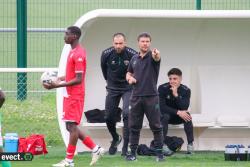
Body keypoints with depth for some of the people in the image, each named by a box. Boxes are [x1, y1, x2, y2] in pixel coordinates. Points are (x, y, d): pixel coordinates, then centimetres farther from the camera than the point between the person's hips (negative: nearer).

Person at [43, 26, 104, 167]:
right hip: (70, 95, 10)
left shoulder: (78, 54, -17)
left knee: (72, 126, -5)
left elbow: (78, 79, -21)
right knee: (71, 126, 11)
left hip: (75, 96, -10)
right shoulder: (73, 52, 14)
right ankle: (96, 149, 17)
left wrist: (58, 85, -22)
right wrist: (60, 79, 10)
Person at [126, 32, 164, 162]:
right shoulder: (134, 59, 11)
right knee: (134, 126, 5)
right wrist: (130, 78, 2)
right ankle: (133, 153, 11)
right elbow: (129, 73, 26)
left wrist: (156, 55, -54)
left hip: (151, 97, -4)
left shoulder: (152, 56, -4)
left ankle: (159, 152, 4)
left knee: (156, 126, -2)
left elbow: (156, 59, -30)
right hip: (136, 97, 4)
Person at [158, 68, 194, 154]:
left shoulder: (186, 90, -13)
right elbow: (162, 107, -24)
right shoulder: (162, 88, -17)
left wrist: (176, 95, -36)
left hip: (179, 117, 2)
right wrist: (178, 112, -32)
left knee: (187, 115, -29)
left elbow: (184, 108, -25)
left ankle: (190, 144, -26)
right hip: (166, 115, -2)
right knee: (165, 116, -35)